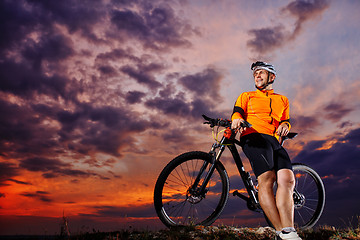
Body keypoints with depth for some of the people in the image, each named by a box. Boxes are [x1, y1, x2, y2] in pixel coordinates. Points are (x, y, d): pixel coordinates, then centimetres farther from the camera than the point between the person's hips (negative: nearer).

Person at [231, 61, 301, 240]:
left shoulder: (282, 100, 32)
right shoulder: (246, 96, 24)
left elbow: (285, 120, 27)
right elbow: (237, 111, 7)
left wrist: (285, 125, 1)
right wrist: (237, 119, -18)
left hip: (275, 141, 3)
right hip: (254, 137, -3)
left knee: (287, 180, -21)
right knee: (267, 179, -25)